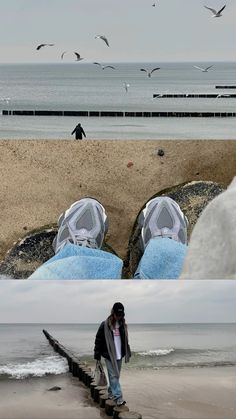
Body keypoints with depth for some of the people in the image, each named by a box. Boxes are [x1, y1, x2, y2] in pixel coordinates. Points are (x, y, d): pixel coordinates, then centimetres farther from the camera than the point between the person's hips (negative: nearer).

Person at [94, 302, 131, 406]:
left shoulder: (122, 325, 7)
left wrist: (127, 353, 17)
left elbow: (125, 340, 18)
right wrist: (97, 355, -6)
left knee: (116, 376, 12)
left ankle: (111, 393, 27)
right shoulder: (105, 325, -10)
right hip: (109, 355, -6)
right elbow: (98, 340, -5)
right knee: (114, 376, -9)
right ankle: (118, 397, -12)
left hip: (119, 355, 6)